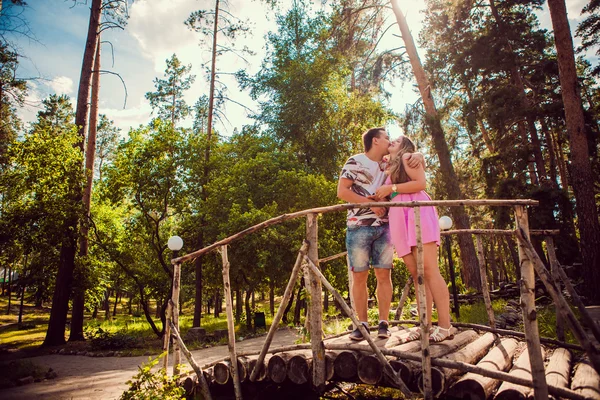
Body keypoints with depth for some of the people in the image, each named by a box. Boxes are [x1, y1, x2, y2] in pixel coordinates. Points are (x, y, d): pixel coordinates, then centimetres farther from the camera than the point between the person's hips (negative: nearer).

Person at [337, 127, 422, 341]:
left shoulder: (389, 163, 13)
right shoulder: (355, 162, 0)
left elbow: (413, 159, 19)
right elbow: (342, 191, -7)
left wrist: (418, 156, -6)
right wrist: (371, 202, -13)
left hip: (384, 226, 4)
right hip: (359, 227, -3)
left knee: (384, 275, 1)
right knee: (359, 277, 0)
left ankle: (384, 324, 8)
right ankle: (362, 324, 9)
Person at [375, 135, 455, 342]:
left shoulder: (407, 157, 9)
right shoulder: (390, 169, 30)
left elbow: (421, 183, -7)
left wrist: (391, 188, -7)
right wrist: (381, 196, 12)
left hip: (417, 213, -7)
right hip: (399, 220, 7)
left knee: (428, 269, -14)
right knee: (416, 274, 1)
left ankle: (445, 326, -15)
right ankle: (426, 325, 0)